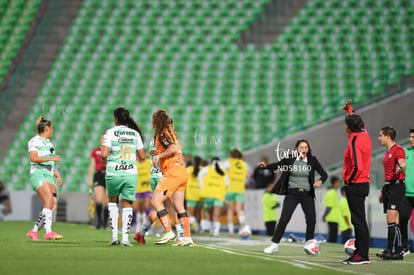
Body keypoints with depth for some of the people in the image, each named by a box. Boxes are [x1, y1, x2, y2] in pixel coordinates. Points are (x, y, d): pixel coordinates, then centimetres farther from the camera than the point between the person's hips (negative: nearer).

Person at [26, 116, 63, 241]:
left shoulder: (49, 143, 24)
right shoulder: (35, 141, -3)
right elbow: (33, 158, -18)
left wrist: (57, 175, 21)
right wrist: (50, 158, -24)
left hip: (49, 176, 8)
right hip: (39, 174, -8)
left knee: (52, 205, -4)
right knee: (49, 202, -23)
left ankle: (34, 231, 6)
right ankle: (48, 232, -29)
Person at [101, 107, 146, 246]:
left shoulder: (111, 132, -4)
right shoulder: (135, 134, 6)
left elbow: (104, 155, -12)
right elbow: (142, 156, 9)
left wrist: (105, 161, 9)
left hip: (114, 173, -1)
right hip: (131, 173, 2)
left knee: (112, 201, 18)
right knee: (127, 205, 7)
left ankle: (114, 235, 9)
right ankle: (125, 237, -3)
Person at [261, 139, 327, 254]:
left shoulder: (312, 160, -3)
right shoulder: (290, 159, -5)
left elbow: (324, 174, -2)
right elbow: (277, 165, 8)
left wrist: (320, 181, -24)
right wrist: (266, 165, -10)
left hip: (307, 194, 2)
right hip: (292, 193, -2)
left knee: (311, 219, -4)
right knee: (284, 219, -8)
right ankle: (274, 244, 3)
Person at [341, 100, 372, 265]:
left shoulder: (354, 142, -19)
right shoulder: (365, 135, 7)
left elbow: (357, 167, -27)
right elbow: (358, 122, 32)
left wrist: (349, 180, -13)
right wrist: (349, 109, 39)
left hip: (355, 185, -9)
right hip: (364, 183, 9)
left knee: (359, 221, -8)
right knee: (358, 221, 13)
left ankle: (363, 256, -8)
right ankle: (358, 252, 18)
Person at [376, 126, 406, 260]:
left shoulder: (398, 149, -8)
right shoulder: (387, 153, 21)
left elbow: (403, 164, -24)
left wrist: (400, 168, -47)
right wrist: (383, 191, 29)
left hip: (397, 186, -9)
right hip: (388, 186, 9)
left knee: (392, 220, -16)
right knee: (391, 221, 7)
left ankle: (398, 251, -16)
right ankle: (390, 250, 8)